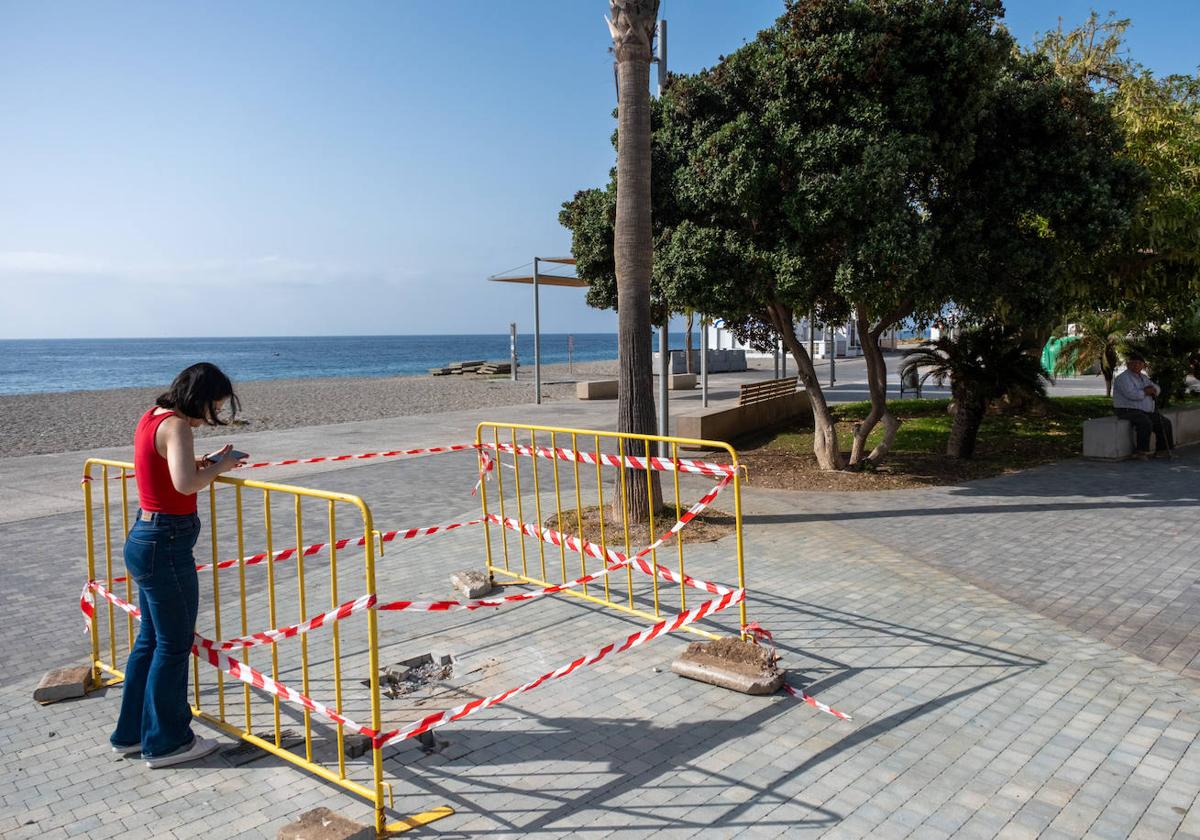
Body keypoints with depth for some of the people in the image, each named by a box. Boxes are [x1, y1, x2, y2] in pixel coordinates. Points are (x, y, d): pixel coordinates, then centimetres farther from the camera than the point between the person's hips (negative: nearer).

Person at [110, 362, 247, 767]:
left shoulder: (151, 417, 10)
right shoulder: (175, 425, -19)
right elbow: (185, 484, -33)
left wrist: (207, 461, 9)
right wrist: (219, 466, -15)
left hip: (144, 538, 10)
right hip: (166, 545, -10)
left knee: (151, 639, 20)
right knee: (174, 645, 4)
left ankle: (132, 733, 32)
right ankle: (166, 742, 17)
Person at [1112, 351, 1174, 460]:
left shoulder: (1143, 377, 16)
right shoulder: (1123, 378, -15)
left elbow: (1157, 389, 15)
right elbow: (1131, 394, -29)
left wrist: (1152, 389, -10)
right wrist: (1146, 392, -10)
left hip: (1145, 412, 10)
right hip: (1128, 411, -10)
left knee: (1165, 423, 4)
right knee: (1146, 423, -32)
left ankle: (1162, 450, 13)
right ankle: (1142, 451, -24)